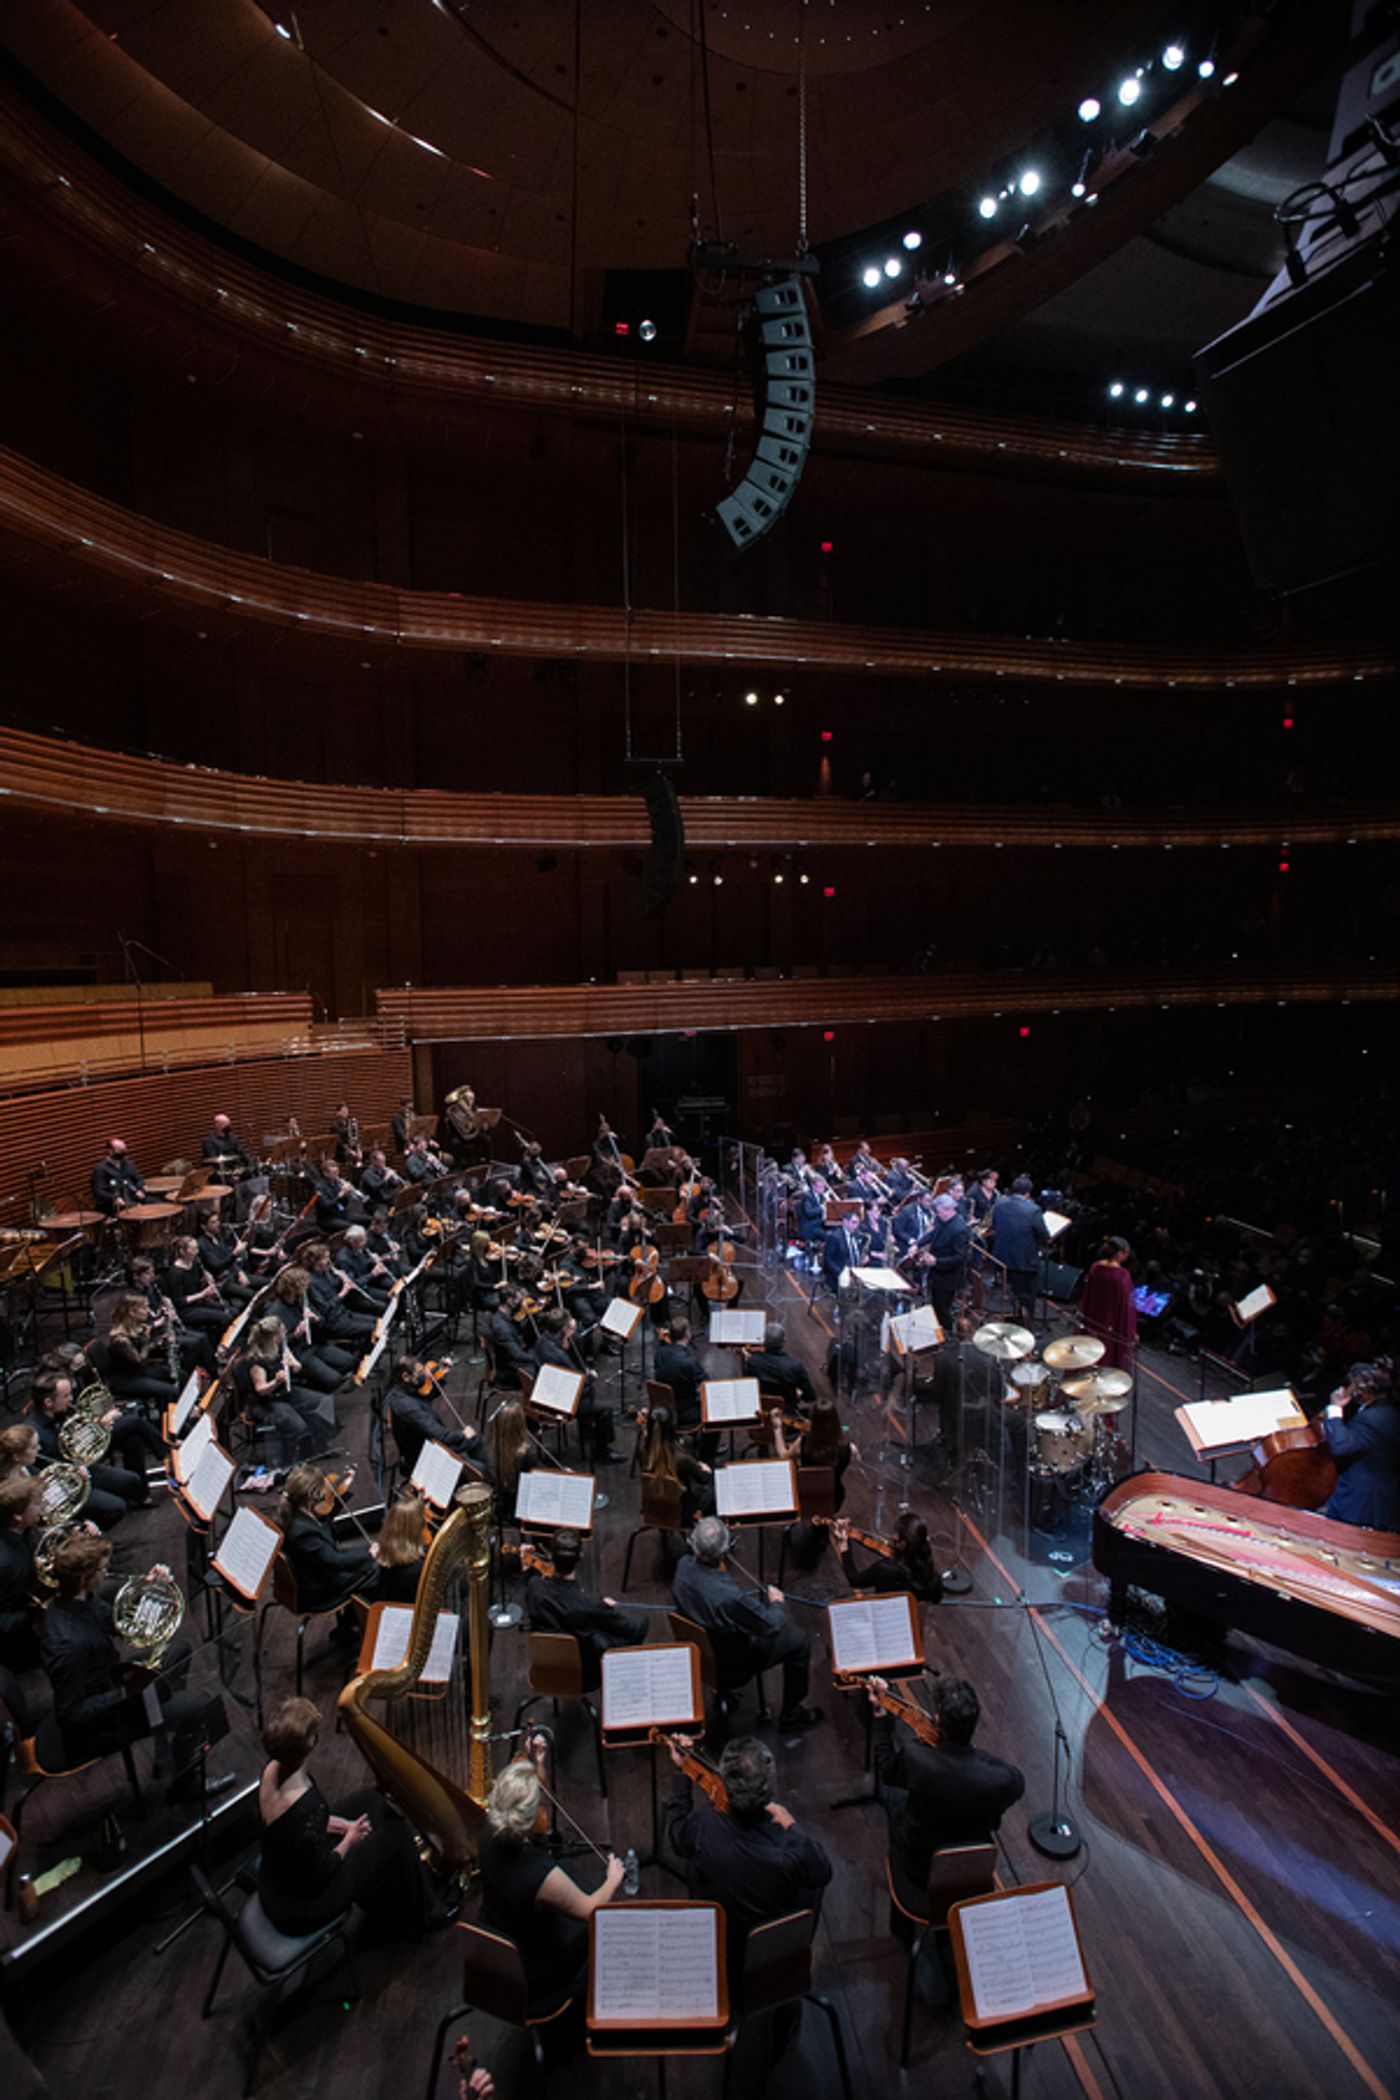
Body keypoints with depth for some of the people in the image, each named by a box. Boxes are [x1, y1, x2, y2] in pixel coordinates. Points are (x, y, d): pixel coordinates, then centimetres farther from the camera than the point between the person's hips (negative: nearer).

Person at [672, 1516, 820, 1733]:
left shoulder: (684, 1566, -21)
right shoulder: (728, 1597, -41)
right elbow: (772, 1625, -24)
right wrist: (776, 1602, -6)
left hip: (699, 1648, 7)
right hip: (729, 1667, -7)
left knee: (761, 1597, 22)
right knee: (799, 1640, 8)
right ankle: (790, 1716, 25)